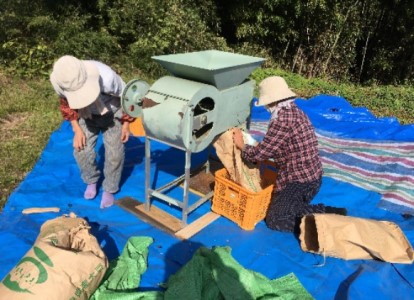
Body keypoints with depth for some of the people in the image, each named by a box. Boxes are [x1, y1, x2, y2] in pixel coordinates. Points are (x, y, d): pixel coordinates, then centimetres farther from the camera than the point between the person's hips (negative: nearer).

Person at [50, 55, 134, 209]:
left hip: (111, 113, -2)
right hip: (86, 114, 3)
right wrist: (77, 129, -8)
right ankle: (91, 181, 23)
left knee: (114, 153, -6)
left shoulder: (106, 77, -41)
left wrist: (126, 124, -9)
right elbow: (66, 104, -4)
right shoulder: (60, 83, -29)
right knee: (82, 151, -7)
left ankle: (109, 189, 17)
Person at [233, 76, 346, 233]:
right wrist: (258, 145, 15)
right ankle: (331, 213, 9)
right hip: (313, 176, 9)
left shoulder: (282, 119, -21)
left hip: (298, 180, -9)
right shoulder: (295, 111, 9)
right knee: (291, 208, 22)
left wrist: (241, 145, -1)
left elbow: (261, 153, -17)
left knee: (275, 220, 2)